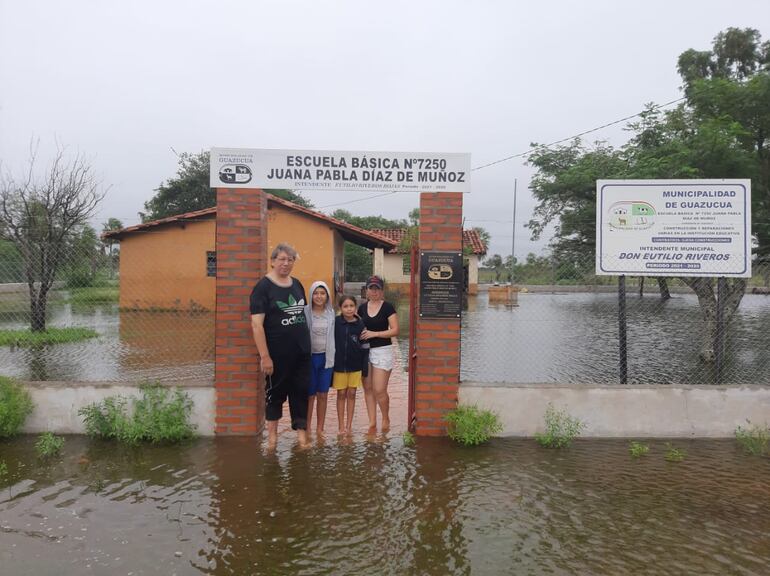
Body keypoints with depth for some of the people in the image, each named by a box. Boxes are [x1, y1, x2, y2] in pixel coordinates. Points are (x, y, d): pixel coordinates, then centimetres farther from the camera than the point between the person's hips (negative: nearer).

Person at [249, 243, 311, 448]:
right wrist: (265, 356, -19)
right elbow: (257, 324, -15)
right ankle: (272, 433, 24)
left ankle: (301, 432, 20)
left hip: (301, 352, 5)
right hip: (277, 353, -5)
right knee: (275, 392, 8)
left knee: (301, 391, 9)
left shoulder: (297, 284, 8)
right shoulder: (263, 287, -10)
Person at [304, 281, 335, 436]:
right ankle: (307, 429, 19)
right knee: (310, 395, 6)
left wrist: (332, 356, 7)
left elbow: (333, 335, 9)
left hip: (326, 358, 3)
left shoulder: (331, 313, 3)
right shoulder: (305, 312, -8)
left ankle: (320, 429, 22)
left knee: (323, 395, 10)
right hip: (309, 357, -3)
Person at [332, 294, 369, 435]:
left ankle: (349, 425, 19)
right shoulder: (335, 323, -8)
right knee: (341, 394, 7)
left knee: (351, 393, 8)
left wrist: (365, 366, -2)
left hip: (355, 365, 1)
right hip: (339, 365, -1)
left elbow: (365, 347, 0)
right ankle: (341, 426, 15)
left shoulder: (360, 324, -5)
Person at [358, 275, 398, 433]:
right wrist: (360, 332, -3)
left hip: (382, 350, -5)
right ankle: (372, 423, 17)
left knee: (379, 390, -6)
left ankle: (386, 419, 18)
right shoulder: (362, 307, 9)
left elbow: (395, 330, -10)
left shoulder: (387, 307, -5)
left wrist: (374, 333, -17)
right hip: (364, 351, 5)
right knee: (368, 389, 7)